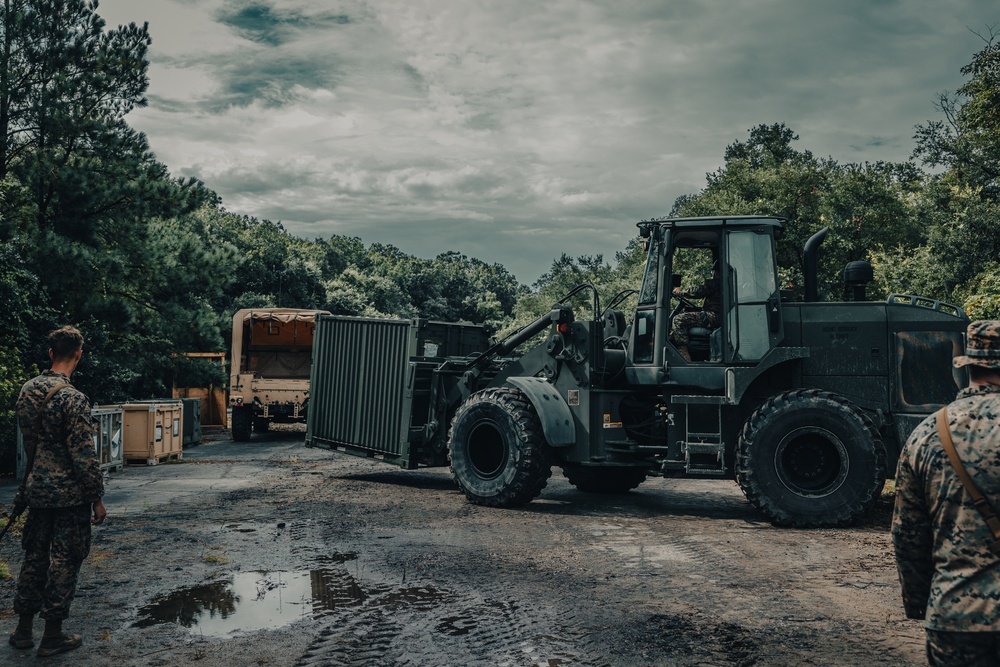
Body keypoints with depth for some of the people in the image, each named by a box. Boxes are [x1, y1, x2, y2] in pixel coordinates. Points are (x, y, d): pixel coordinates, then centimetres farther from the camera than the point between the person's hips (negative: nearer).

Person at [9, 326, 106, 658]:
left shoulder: (28, 390, 3)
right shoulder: (72, 398, -20)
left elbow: (25, 437, 15)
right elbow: (84, 455, -19)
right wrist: (97, 499, -11)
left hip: (37, 490, 7)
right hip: (69, 494, -7)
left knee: (35, 556, 17)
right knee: (63, 562, 4)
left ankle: (23, 629, 26)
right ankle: (52, 635, 12)